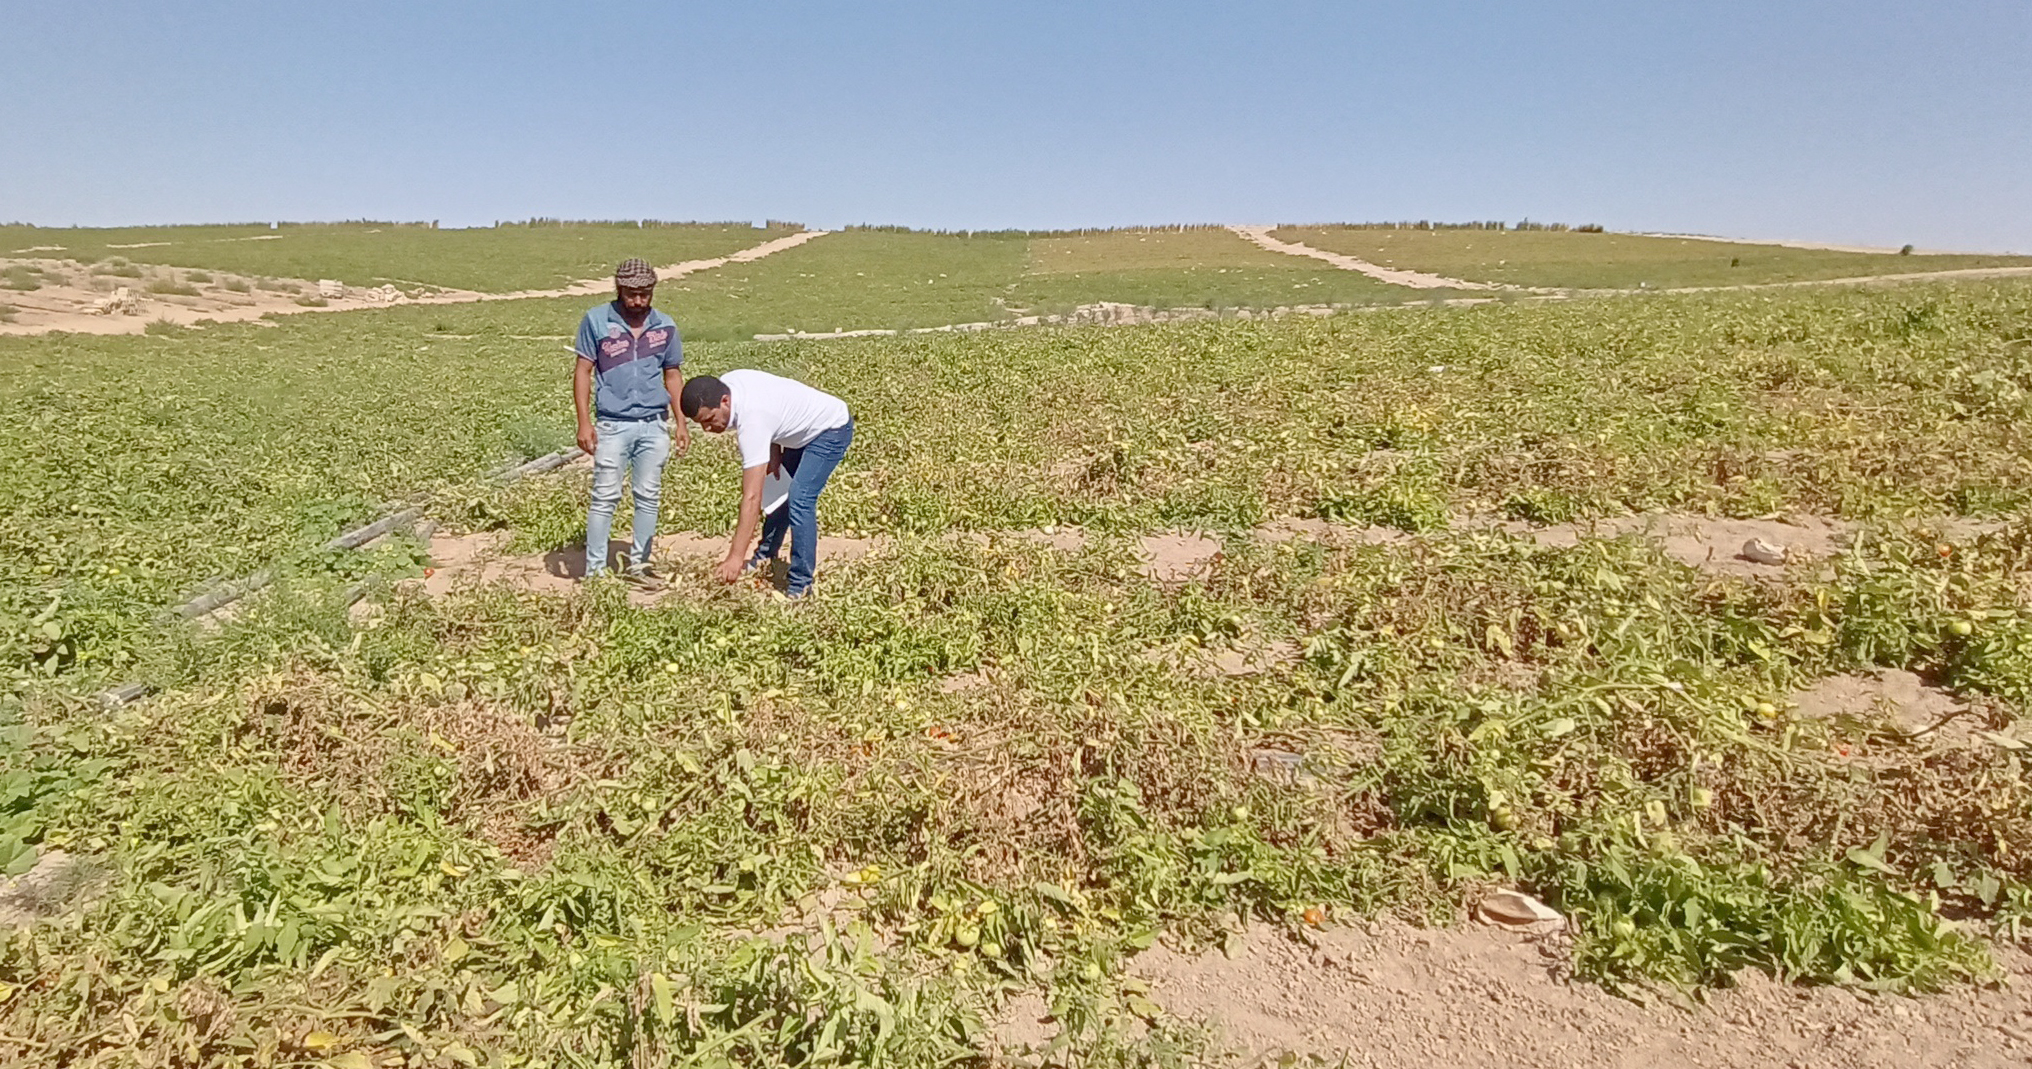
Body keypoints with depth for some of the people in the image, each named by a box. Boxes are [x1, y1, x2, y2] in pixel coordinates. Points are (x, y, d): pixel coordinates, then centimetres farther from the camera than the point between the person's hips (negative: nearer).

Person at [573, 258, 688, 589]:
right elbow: (583, 371, 0)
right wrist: (584, 422, -7)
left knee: (649, 497, 8)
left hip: (654, 424, 3)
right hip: (612, 424, -3)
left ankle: (638, 565, 20)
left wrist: (681, 422, 8)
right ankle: (594, 571, 6)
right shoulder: (596, 321, -2)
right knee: (605, 497, -1)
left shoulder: (665, 326, 6)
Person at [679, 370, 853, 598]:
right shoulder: (722, 386, -14)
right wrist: (774, 452, -4)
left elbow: (751, 498, -39)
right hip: (804, 428, 10)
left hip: (832, 428, -10)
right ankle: (764, 558, 30)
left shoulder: (751, 419, -38)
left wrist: (736, 557, -39)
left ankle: (800, 585, -15)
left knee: (799, 500, -21)